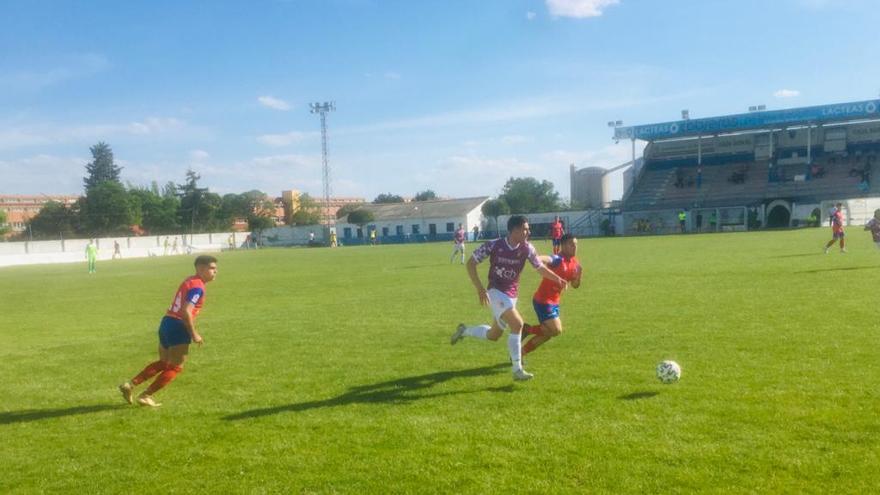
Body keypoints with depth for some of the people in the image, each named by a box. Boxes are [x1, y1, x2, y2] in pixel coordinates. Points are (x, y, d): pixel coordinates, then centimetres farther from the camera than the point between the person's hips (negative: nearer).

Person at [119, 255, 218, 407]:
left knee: (164, 363, 23)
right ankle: (145, 396, 10)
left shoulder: (190, 281, 15)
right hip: (178, 327, -9)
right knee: (175, 367, 5)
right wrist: (193, 334, -17)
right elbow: (186, 312, -24)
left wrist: (191, 331, 23)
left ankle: (130, 385, 21)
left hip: (167, 323, 9)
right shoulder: (197, 287, -16)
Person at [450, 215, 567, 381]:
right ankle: (517, 370, -15)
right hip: (496, 292, -6)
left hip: (511, 295, 6)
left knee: (493, 335, 15)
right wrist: (480, 288, -17)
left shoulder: (526, 248, -7)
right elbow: (471, 263, -8)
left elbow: (540, 267, 3)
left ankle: (464, 331, 42)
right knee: (517, 324, -23)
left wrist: (559, 280, -14)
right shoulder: (493, 245, -15)